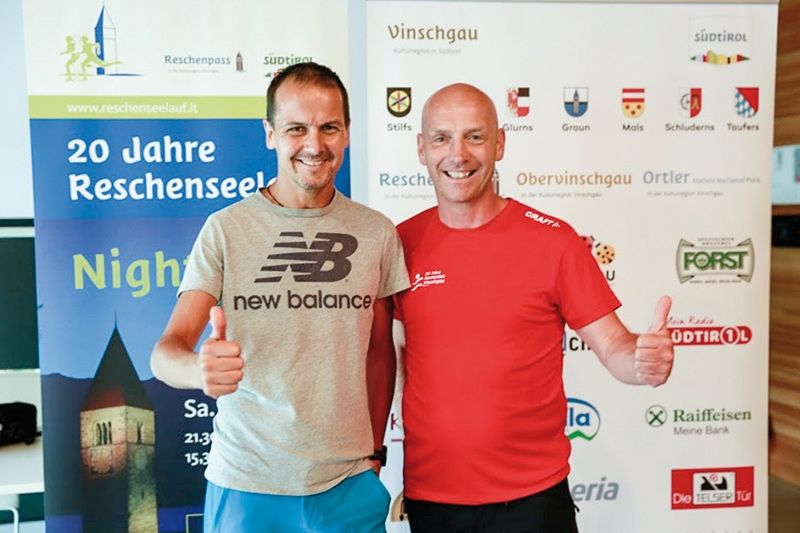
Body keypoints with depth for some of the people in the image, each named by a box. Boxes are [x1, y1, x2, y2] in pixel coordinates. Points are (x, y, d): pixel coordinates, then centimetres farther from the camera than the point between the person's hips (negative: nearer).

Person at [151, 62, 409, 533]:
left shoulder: (377, 233, -1)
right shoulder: (225, 229, -7)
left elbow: (379, 350, 8)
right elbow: (167, 351, -10)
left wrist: (374, 448, 7)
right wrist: (199, 369, -31)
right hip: (246, 483, -1)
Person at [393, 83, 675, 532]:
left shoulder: (554, 241, -10)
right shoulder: (401, 243, -2)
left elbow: (613, 347, -6)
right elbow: (392, 351, 7)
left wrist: (646, 360, -27)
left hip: (530, 496, -2)